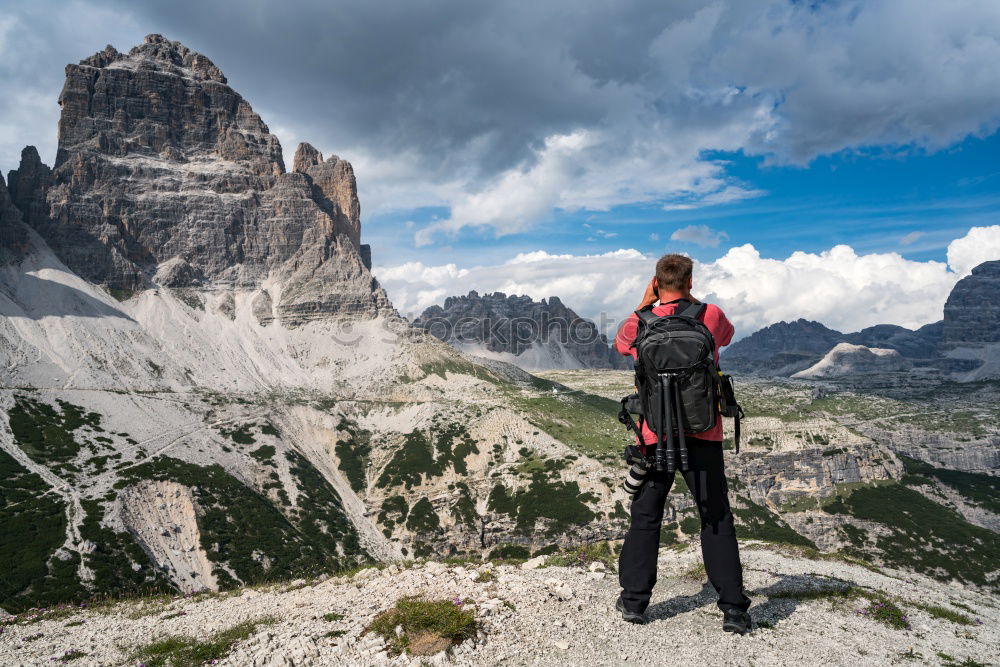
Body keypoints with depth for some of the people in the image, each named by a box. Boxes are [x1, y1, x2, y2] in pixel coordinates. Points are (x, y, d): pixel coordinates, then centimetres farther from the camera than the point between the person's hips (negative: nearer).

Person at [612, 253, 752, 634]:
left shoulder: (641, 324, -3)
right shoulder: (711, 316, -3)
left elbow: (620, 343, 20)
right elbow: (726, 336, 22)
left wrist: (644, 305, 16)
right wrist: (691, 301, 19)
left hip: (655, 434, 0)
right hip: (702, 433, 0)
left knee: (646, 516, 11)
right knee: (716, 519, 8)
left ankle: (634, 600, 16)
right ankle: (733, 609, 8)